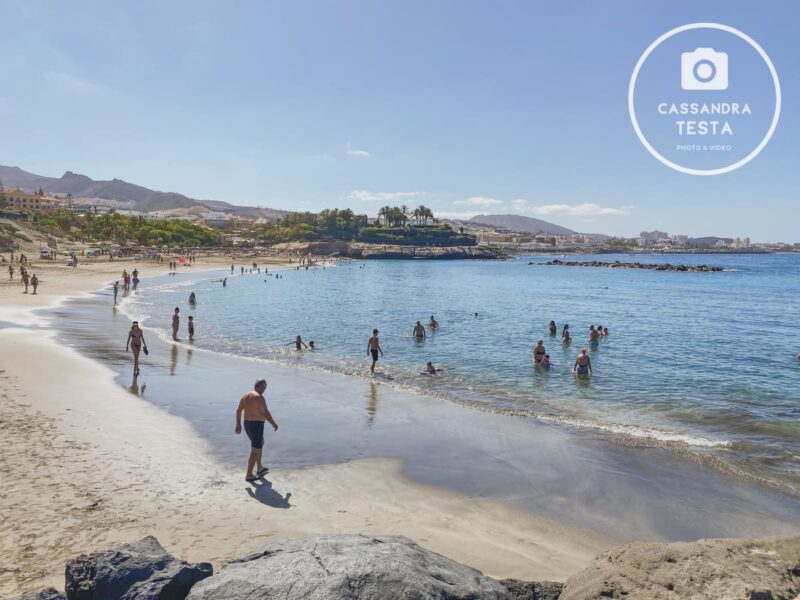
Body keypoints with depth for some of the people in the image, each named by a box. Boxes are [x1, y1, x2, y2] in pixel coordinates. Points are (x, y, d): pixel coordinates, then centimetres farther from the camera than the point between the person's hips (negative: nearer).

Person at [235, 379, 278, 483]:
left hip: (247, 424, 9)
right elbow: (266, 413, -21)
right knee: (255, 451, 1)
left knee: (260, 443, 27)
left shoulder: (246, 395, 7)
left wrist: (238, 424, 19)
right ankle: (249, 476, 7)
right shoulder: (259, 397, -19)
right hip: (256, 426, -9)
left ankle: (259, 468, 36)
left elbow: (238, 411, 11)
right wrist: (274, 424, -8)